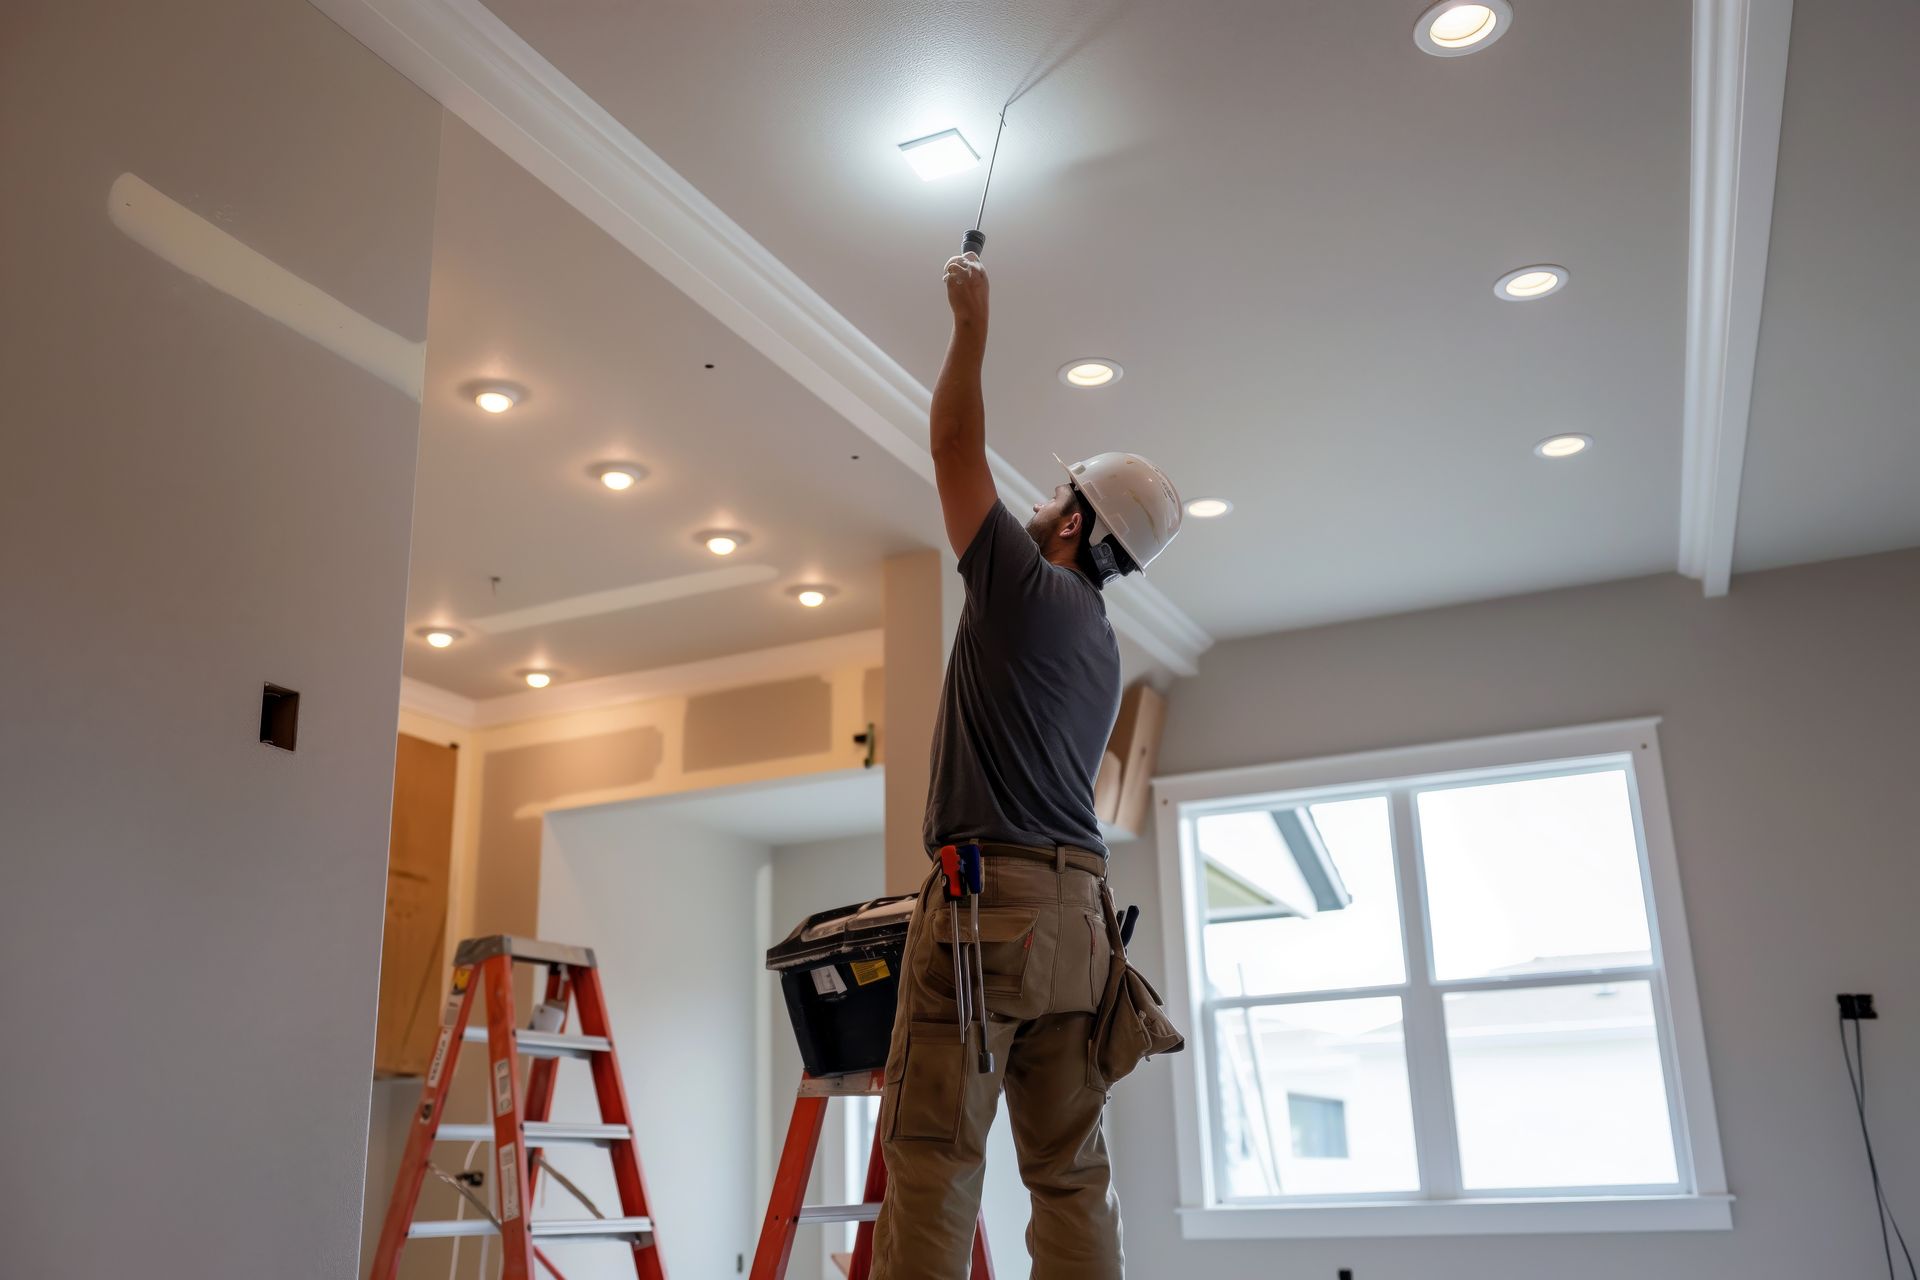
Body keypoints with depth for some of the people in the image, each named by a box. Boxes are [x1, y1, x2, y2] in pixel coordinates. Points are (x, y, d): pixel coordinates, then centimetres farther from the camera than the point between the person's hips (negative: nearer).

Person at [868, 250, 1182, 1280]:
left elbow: (955, 446, 6)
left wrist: (972, 323, 16)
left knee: (933, 1162, -8)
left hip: (991, 898, -8)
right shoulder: (1101, 645, 21)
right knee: (1070, 1172, 7)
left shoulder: (1025, 582, -1)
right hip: (1077, 905, 8)